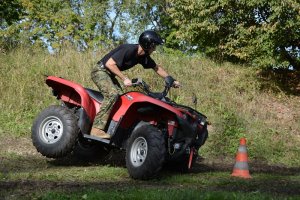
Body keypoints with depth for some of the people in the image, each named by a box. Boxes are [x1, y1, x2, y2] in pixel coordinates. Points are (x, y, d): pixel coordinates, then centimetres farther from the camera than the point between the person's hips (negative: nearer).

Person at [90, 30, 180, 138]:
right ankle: (97, 129, -32)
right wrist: (124, 78, -26)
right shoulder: (129, 50, -25)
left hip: (110, 74, 10)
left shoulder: (144, 57, 2)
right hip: (101, 71, -10)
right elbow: (109, 63, -27)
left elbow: (157, 67, 17)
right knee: (112, 94, -28)